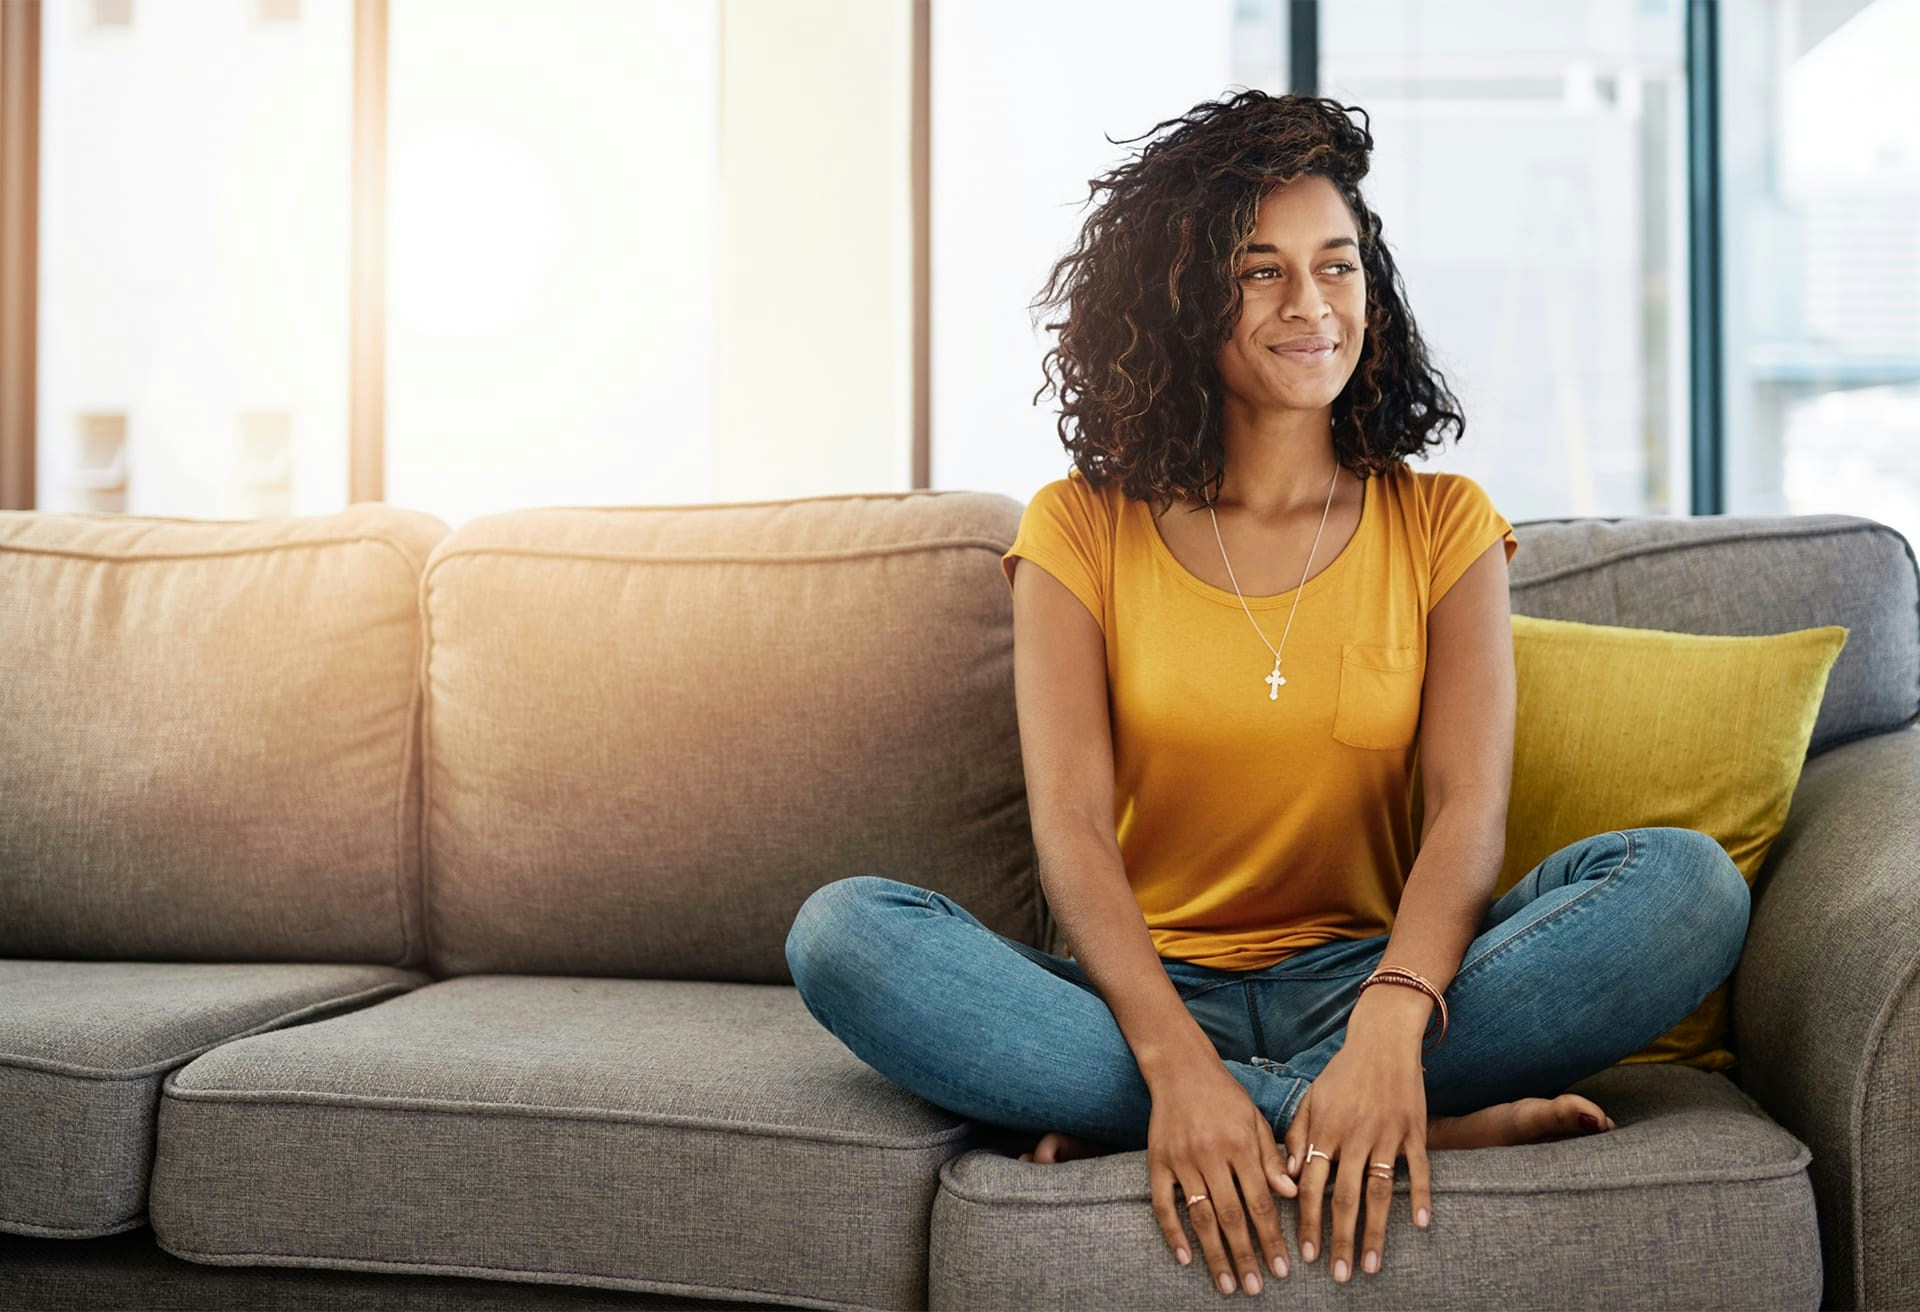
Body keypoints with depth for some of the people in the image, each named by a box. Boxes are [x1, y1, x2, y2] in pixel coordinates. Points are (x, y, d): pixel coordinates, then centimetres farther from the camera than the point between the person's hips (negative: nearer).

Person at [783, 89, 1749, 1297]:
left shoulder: (1442, 523, 7)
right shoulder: (1082, 530, 4)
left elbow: (1470, 809, -8)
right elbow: (1071, 823, -9)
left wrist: (1390, 1024, -29)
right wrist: (1175, 1060, -28)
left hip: (1370, 972, 1)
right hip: (1146, 991, 0)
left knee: (1689, 880, -23)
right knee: (843, 931, -27)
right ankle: (1422, 1126, -28)